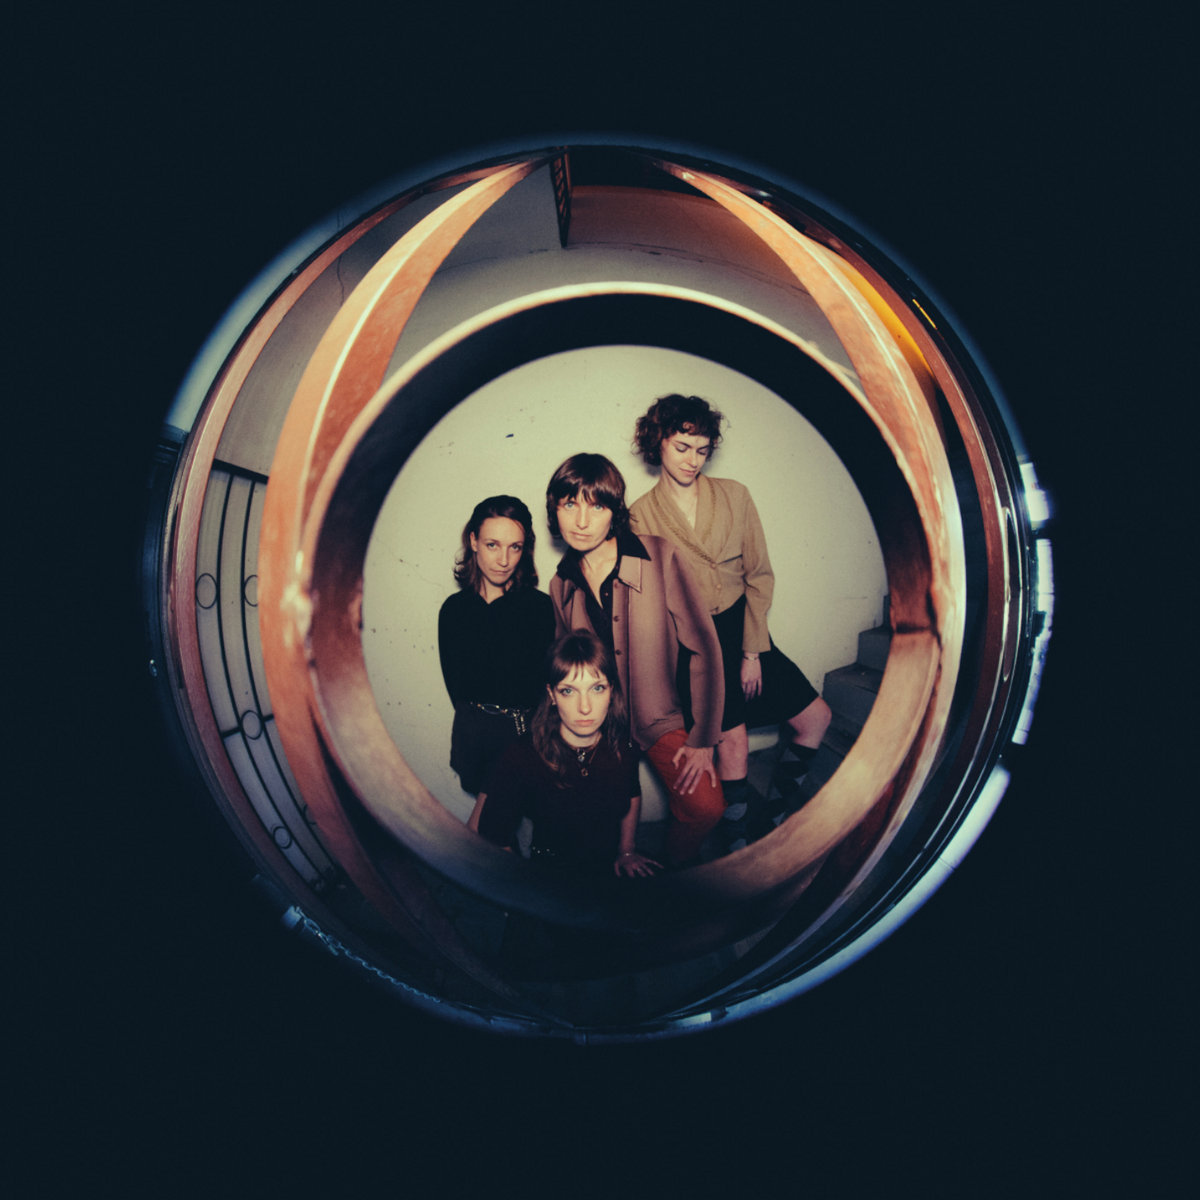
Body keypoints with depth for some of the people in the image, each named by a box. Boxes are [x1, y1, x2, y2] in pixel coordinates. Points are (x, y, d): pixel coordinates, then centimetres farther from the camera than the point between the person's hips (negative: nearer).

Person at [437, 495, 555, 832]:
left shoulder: (540, 606, -9)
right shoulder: (454, 609, 0)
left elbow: (543, 683, -9)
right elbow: (455, 683, 5)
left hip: (527, 730, -2)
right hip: (472, 728, 3)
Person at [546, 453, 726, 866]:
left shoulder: (661, 558, -13)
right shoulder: (561, 585, 0)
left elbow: (703, 648, -10)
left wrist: (702, 740, -10)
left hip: (661, 718, -3)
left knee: (705, 806, -21)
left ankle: (675, 870, 9)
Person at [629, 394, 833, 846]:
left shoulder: (733, 495, 2)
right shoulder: (640, 516, -3)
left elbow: (759, 575, 2)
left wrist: (752, 651, -5)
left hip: (742, 627, 4)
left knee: (815, 716, 2)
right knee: (732, 737, -15)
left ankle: (778, 808, 24)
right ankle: (740, 840, 6)